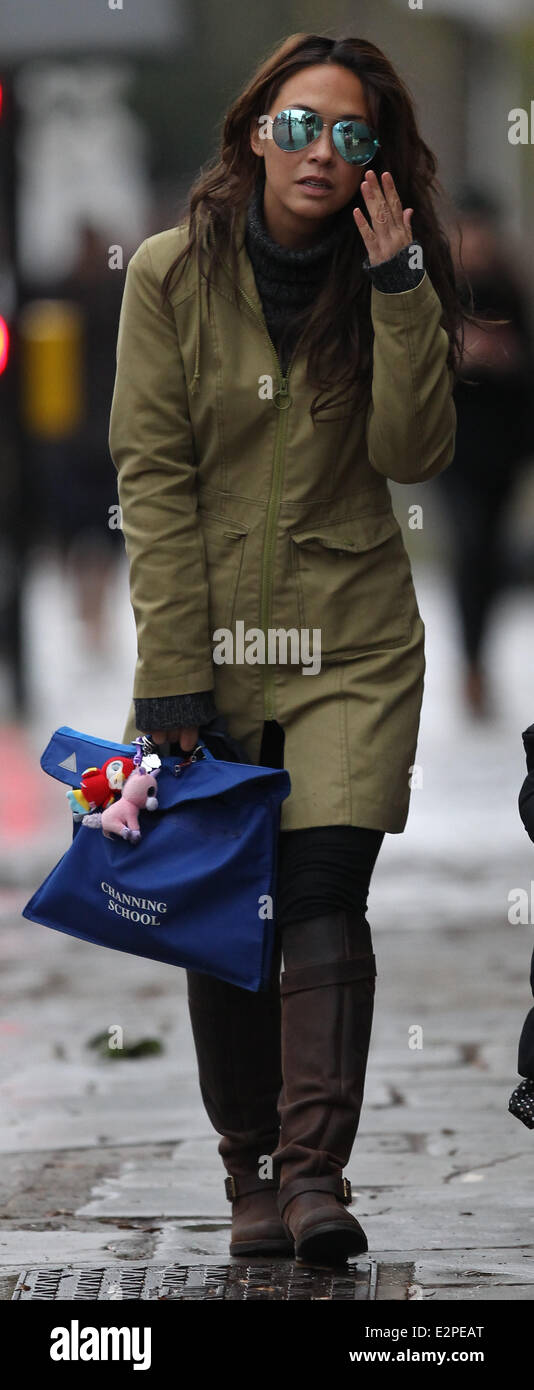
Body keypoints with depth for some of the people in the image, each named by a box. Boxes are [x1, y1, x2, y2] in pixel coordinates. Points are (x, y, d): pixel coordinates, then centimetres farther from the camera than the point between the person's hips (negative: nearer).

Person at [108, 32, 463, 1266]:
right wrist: (173, 665, -12)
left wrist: (399, 293, -17)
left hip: (353, 641, 0)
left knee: (324, 894, -14)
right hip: (215, 640, 0)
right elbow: (153, 472, -5)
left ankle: (317, 1168, -18)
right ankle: (252, 1173, 11)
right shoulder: (174, 274, -1)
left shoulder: (386, 276, 3)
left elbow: (412, 455, -9)